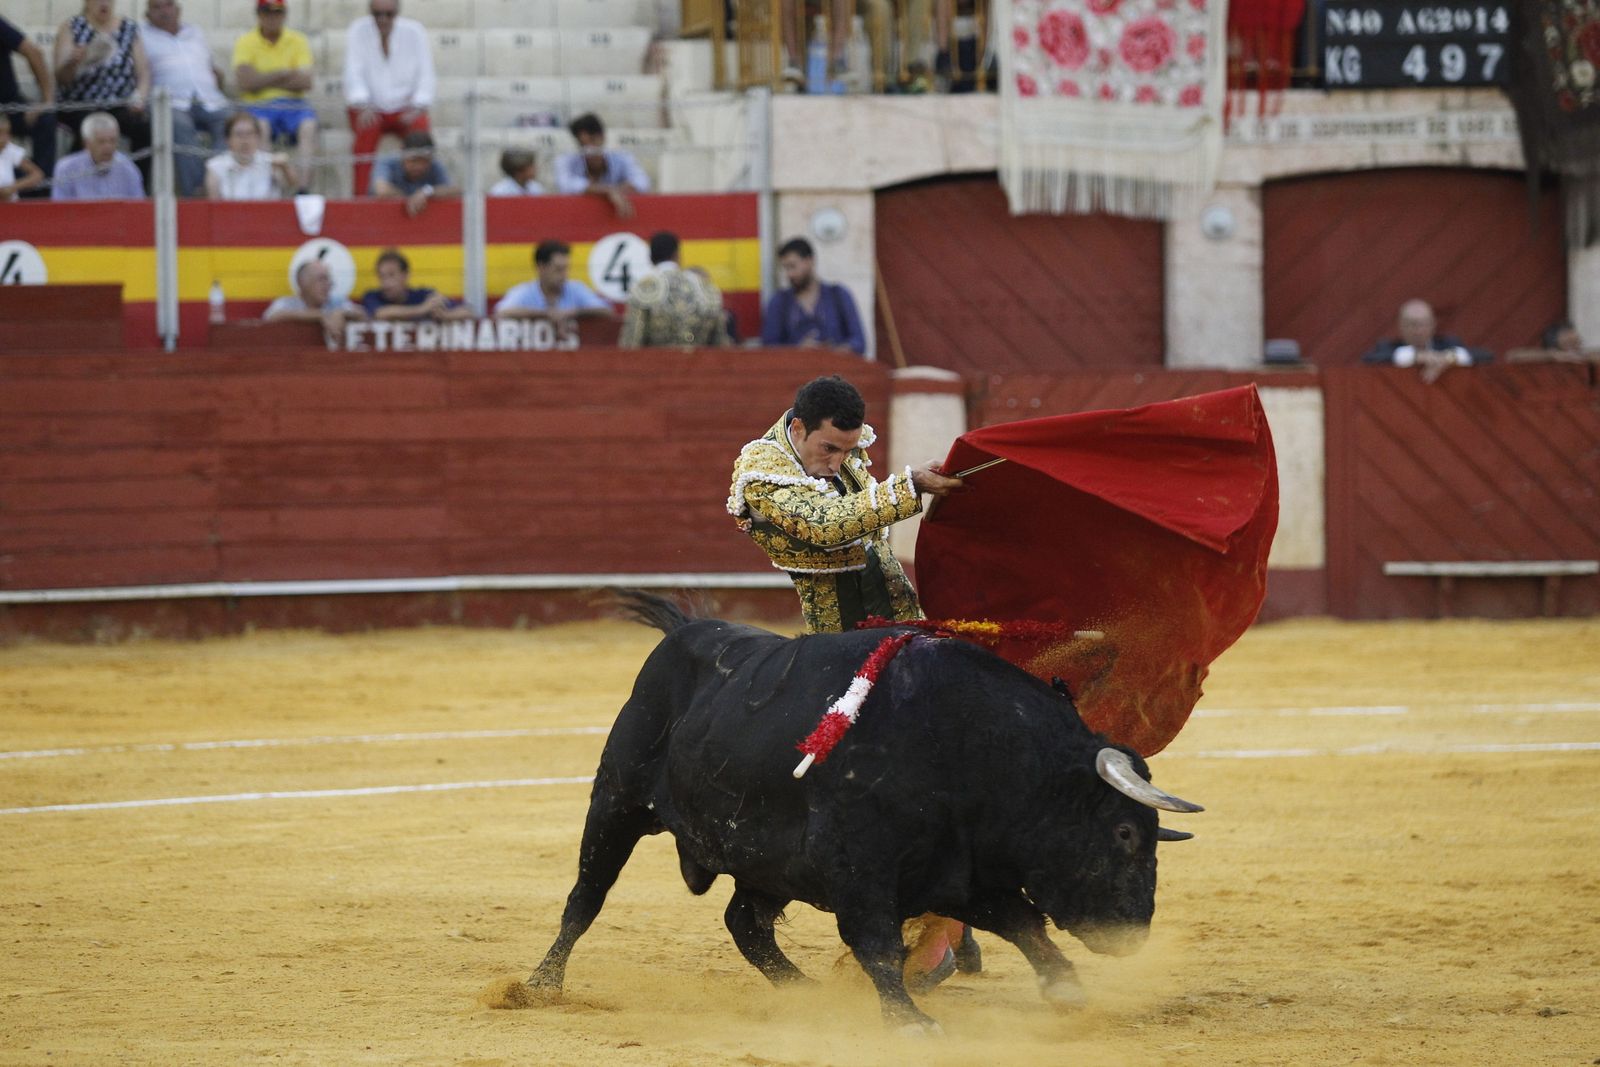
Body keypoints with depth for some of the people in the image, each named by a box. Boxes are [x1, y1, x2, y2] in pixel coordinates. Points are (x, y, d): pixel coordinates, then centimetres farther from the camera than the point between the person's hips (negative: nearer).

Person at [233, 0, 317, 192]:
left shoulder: (297, 41, 11)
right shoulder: (245, 43, 6)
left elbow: (305, 83, -1)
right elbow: (245, 82, -9)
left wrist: (264, 81, -6)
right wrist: (286, 74, -5)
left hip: (292, 104, 2)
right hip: (259, 105, -2)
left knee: (308, 125, -31)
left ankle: (302, 188, -40)